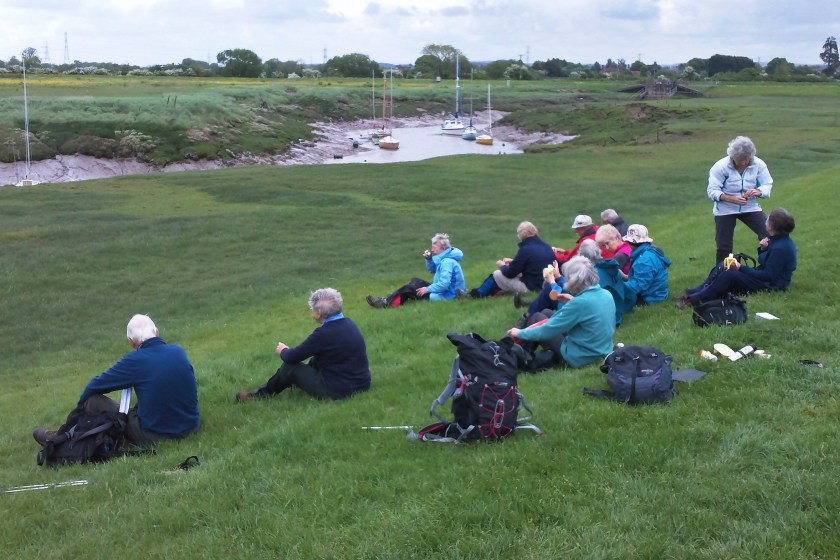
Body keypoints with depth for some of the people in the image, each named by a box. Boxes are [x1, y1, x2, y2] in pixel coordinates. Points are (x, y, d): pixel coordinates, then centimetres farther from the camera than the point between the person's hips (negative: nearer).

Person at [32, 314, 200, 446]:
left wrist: (81, 405, 18)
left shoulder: (135, 361, -13)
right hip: (191, 426, 5)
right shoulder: (179, 351, 1)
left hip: (154, 436, -5)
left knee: (92, 400, 6)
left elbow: (94, 386, -2)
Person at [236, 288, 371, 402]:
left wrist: (284, 351, 10)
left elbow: (292, 357, -13)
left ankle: (263, 393, 28)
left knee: (290, 366, 6)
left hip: (336, 391, -8)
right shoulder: (348, 323, 2)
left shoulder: (324, 334, -22)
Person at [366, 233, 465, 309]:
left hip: (446, 295, -10)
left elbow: (444, 284, -33)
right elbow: (432, 270, 18)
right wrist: (429, 259, -2)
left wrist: (428, 289, -20)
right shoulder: (445, 257, 7)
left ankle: (385, 302, 1)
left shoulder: (447, 262, -25)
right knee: (414, 281, 14)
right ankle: (387, 300, 7)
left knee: (408, 288, -5)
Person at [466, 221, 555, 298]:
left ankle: (479, 293, 21)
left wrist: (502, 266, 9)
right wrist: (513, 261, 18)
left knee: (496, 275, 6)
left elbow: (510, 273, -13)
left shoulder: (526, 249, -20)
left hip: (529, 287, -8)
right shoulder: (547, 247, 4)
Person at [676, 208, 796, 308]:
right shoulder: (778, 240, 9)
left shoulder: (780, 249, -24)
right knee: (722, 268, 5)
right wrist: (762, 249, -4)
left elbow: (768, 276, -24)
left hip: (769, 285, -11)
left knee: (730, 275, -29)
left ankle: (696, 300, -31)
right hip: (765, 277, 11)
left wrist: (741, 268, -22)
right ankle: (695, 292, -10)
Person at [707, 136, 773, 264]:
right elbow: (712, 191, -19)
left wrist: (758, 192, -31)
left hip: (750, 207, 2)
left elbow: (767, 185, -6)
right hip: (725, 209, -2)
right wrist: (732, 199, -35)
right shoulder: (720, 166, -18)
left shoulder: (758, 164, -12)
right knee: (723, 247, 1)